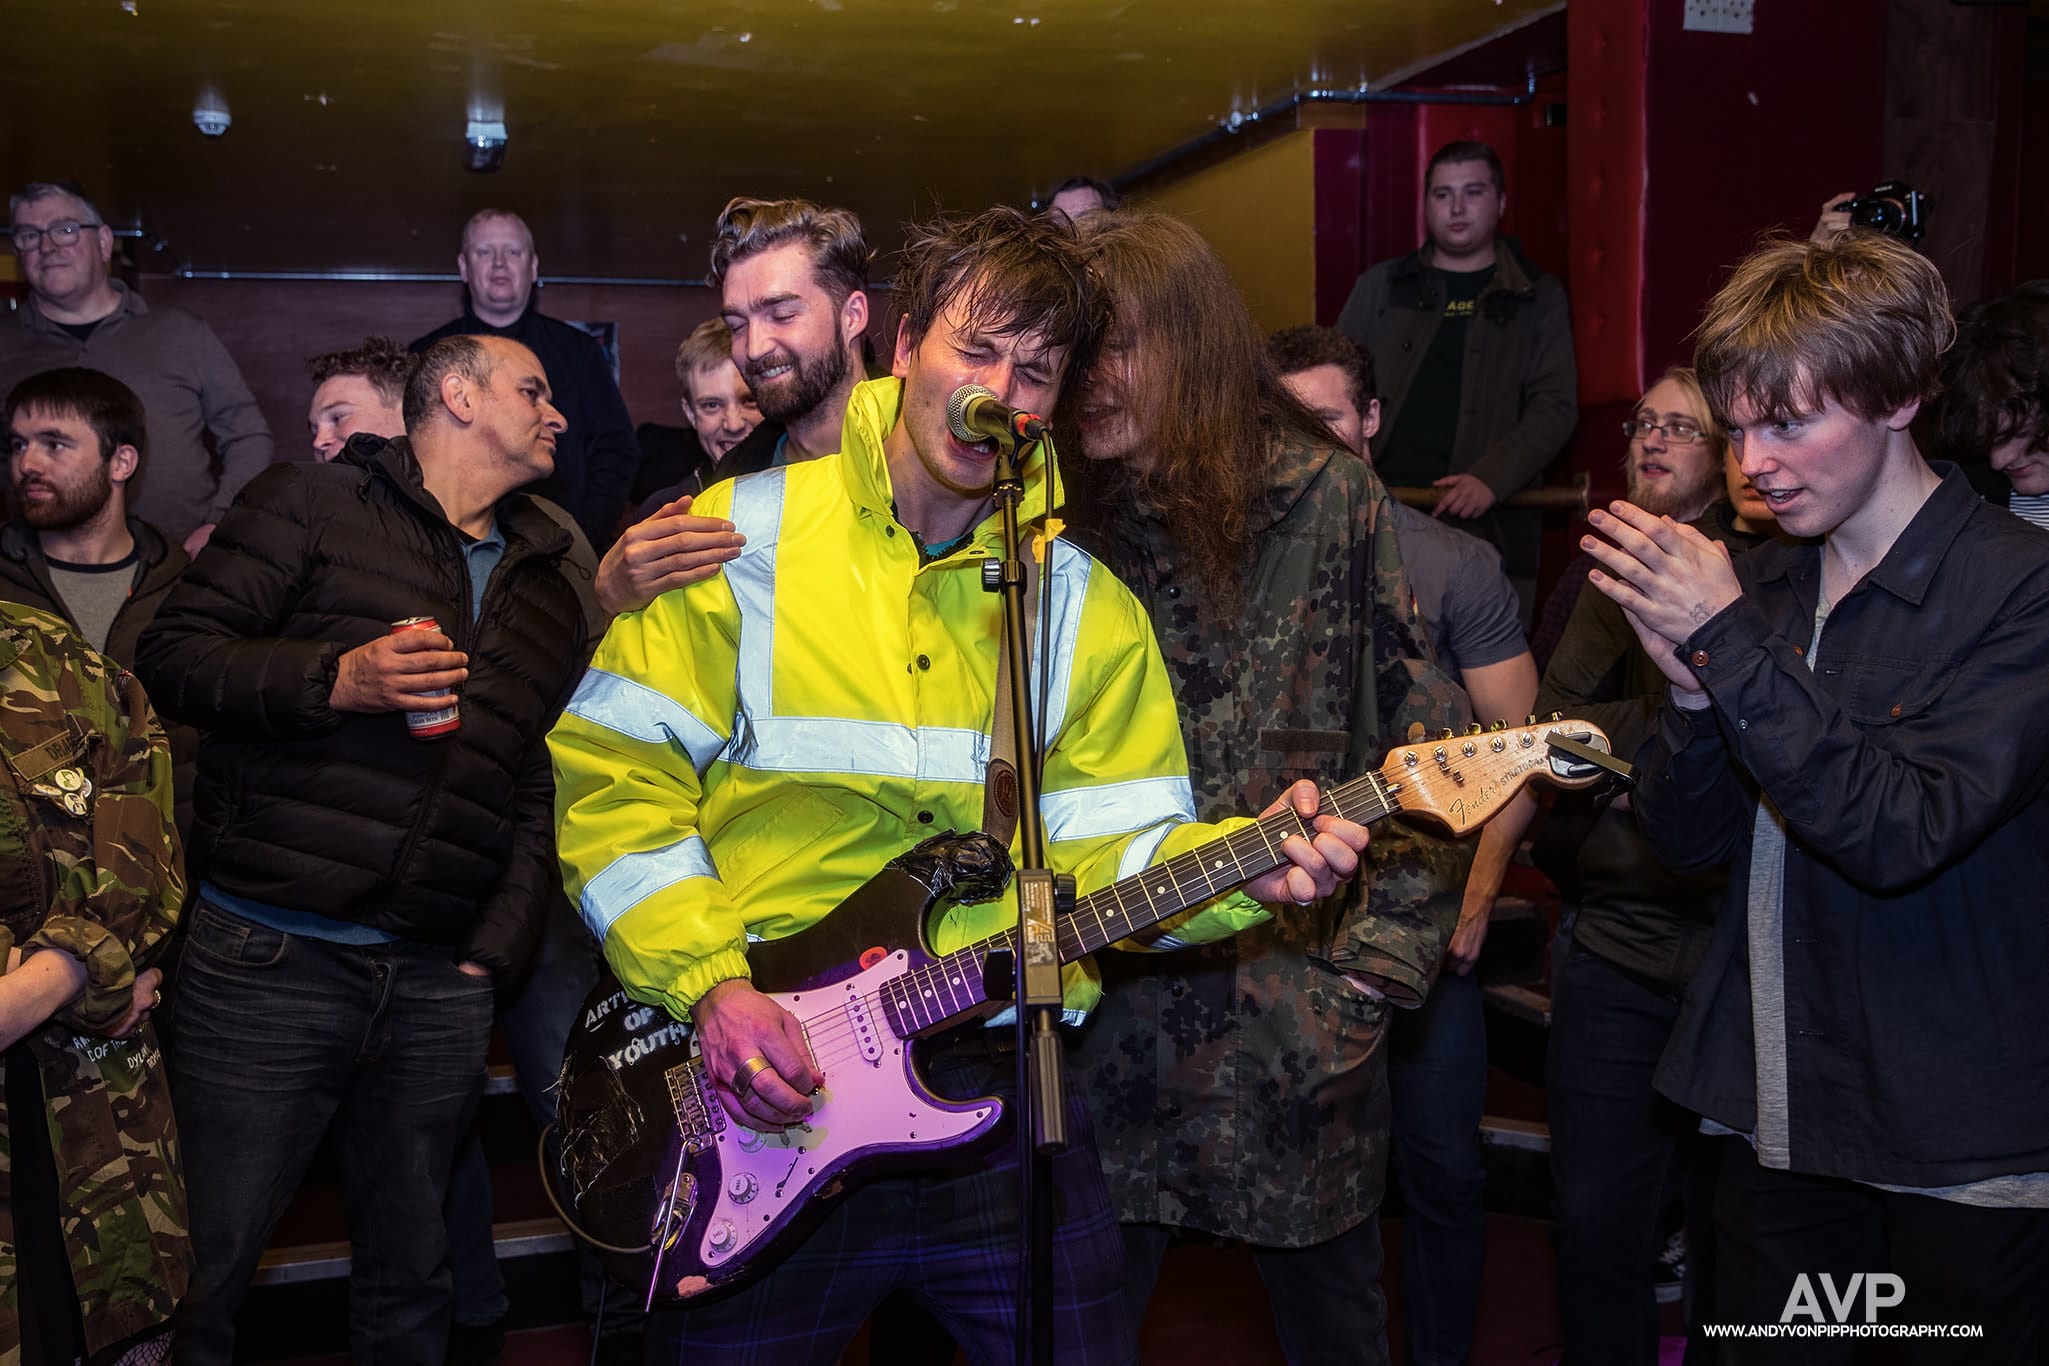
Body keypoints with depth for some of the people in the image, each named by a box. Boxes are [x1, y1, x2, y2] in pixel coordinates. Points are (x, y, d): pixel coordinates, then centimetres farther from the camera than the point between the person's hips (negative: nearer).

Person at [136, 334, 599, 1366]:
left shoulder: (549, 593, 18)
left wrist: (493, 955, 3)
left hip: (442, 987, 4)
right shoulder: (314, 502, 4)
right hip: (266, 961, -4)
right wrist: (336, 679, -16)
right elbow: (172, 655, -1)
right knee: (201, 1276, 5)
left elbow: (540, 797, 14)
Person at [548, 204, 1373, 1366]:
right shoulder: (740, 538, -3)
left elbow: (1118, 844, 2)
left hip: (1000, 1092, 2)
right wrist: (706, 984, -14)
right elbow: (612, 771, -5)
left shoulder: (1091, 608, 5)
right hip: (756, 1092, -1)